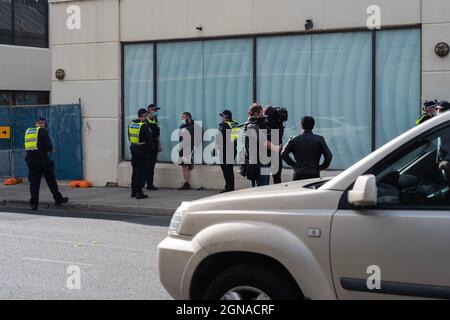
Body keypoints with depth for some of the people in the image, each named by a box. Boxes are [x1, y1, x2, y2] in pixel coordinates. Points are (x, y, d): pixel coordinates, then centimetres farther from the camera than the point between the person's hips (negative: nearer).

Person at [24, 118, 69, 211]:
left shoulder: (27, 131, 13)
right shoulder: (42, 131, -7)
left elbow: (28, 146, 18)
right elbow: (48, 145, -13)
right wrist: (51, 149, 10)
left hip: (30, 160, 5)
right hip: (42, 159, -5)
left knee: (34, 182, 6)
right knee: (51, 179, 7)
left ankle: (34, 203, 1)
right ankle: (58, 199, 16)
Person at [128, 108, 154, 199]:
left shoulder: (131, 124, 7)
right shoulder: (144, 125, -16)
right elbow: (149, 140, -13)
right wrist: (151, 150, -2)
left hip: (133, 150, 7)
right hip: (142, 151, -7)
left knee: (135, 170, 17)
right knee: (141, 172, -2)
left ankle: (133, 191, 22)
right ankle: (139, 193, -2)